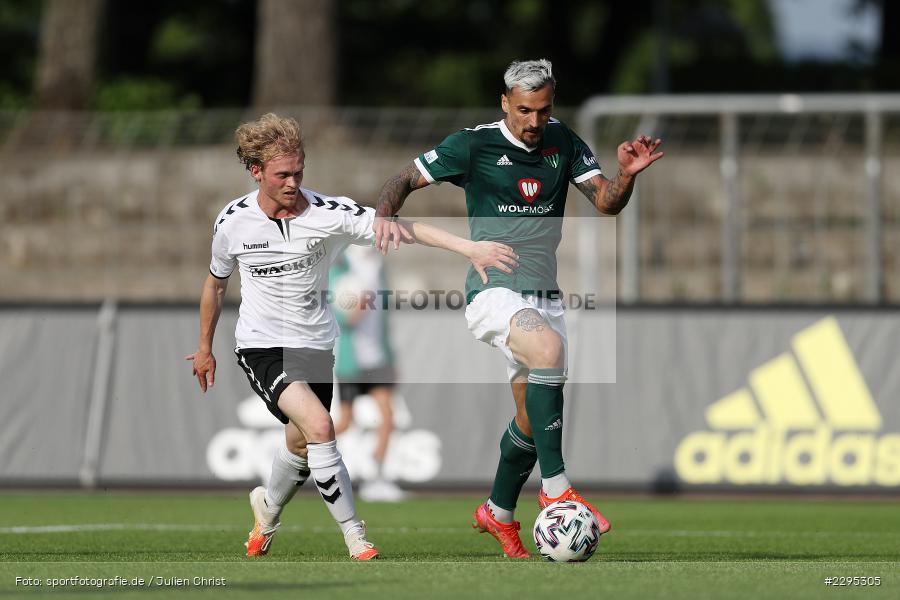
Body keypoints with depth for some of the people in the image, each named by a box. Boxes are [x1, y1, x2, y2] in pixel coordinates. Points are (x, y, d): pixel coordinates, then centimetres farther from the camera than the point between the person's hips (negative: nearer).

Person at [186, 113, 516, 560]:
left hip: (315, 346, 3)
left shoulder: (328, 213, -15)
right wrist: (205, 348, 19)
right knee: (319, 426, -24)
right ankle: (355, 538, -17)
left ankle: (268, 507, 50)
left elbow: (399, 227, -25)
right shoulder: (232, 222, -10)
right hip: (261, 347, -3)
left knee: (301, 446, 15)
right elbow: (216, 283, 9)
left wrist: (470, 248, -35)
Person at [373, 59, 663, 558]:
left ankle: (499, 514, 34)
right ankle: (556, 488, -30)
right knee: (548, 347, -34)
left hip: (544, 293, 6)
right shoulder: (473, 145, -7)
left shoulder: (562, 142, 6)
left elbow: (607, 202, 3)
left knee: (531, 418, 9)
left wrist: (627, 174, -17)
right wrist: (385, 215, -24)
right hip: (493, 289, -6)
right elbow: (405, 179, -3)